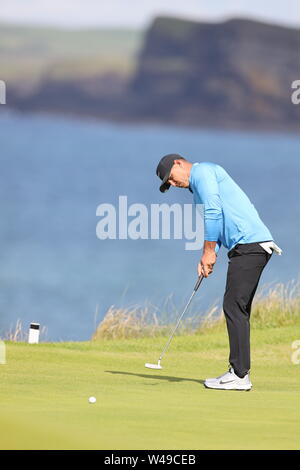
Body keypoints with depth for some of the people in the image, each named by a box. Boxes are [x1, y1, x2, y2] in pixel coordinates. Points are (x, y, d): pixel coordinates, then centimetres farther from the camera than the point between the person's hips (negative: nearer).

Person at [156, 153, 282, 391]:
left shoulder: (201, 171, -3)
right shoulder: (199, 188, 28)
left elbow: (213, 213, -14)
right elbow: (216, 221, 27)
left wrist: (209, 252, -9)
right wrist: (207, 259, 12)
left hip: (249, 244, -10)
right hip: (252, 246, 10)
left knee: (234, 306, -10)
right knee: (237, 309, 11)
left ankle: (239, 375, -11)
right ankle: (240, 370, 13)